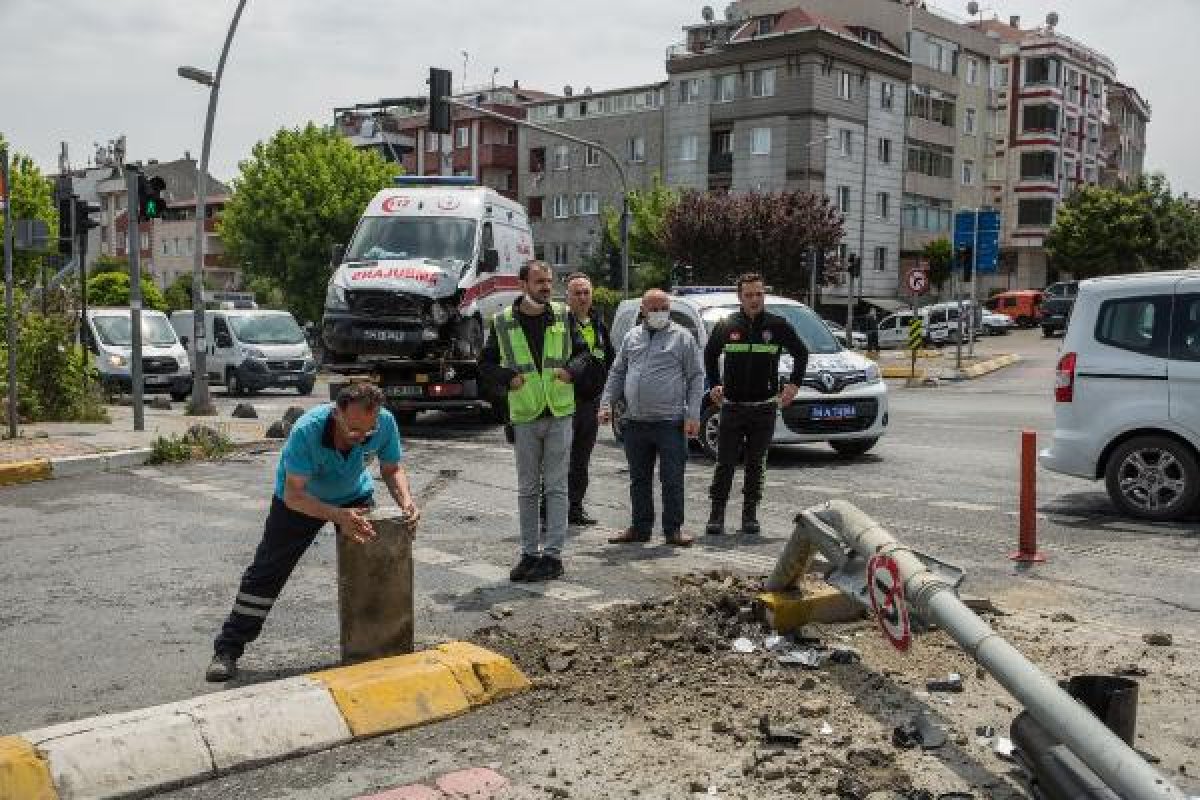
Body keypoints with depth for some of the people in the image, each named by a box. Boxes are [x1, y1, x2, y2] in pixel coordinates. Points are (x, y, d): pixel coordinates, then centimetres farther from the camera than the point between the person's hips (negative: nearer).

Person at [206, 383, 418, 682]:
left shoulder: (385, 422, -28)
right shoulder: (307, 430, -40)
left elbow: (392, 469, -12)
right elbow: (293, 494, -36)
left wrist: (405, 500, -32)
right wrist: (338, 516, -50)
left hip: (355, 496, 3)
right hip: (301, 498, -3)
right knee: (266, 572, -1)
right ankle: (227, 650, 9)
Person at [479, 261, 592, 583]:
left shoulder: (562, 316, 3)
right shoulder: (503, 322, 0)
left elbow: (583, 352, 11)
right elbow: (486, 364, 6)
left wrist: (571, 370, -9)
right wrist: (508, 378, -12)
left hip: (559, 414, 0)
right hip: (524, 416, 0)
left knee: (556, 487, 1)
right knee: (528, 490, 9)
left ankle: (553, 554, 7)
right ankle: (529, 553, 19)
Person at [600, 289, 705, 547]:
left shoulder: (682, 337, 1)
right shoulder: (632, 338, 14)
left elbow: (696, 377, -1)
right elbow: (617, 374, 18)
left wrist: (693, 414, -9)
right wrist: (607, 403, 6)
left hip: (670, 422, -4)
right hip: (635, 422, 5)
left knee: (672, 479, -1)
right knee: (639, 479, 11)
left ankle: (673, 529, 8)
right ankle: (640, 528, 20)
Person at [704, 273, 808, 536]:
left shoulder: (777, 325, 2)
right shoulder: (726, 325, 3)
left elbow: (801, 353, 13)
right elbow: (710, 354, 19)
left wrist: (794, 384, 4)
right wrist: (714, 384, 9)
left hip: (764, 408, 0)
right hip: (732, 406, 0)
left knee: (756, 465, 6)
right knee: (725, 463, -1)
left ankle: (750, 515, 15)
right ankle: (716, 515, 6)